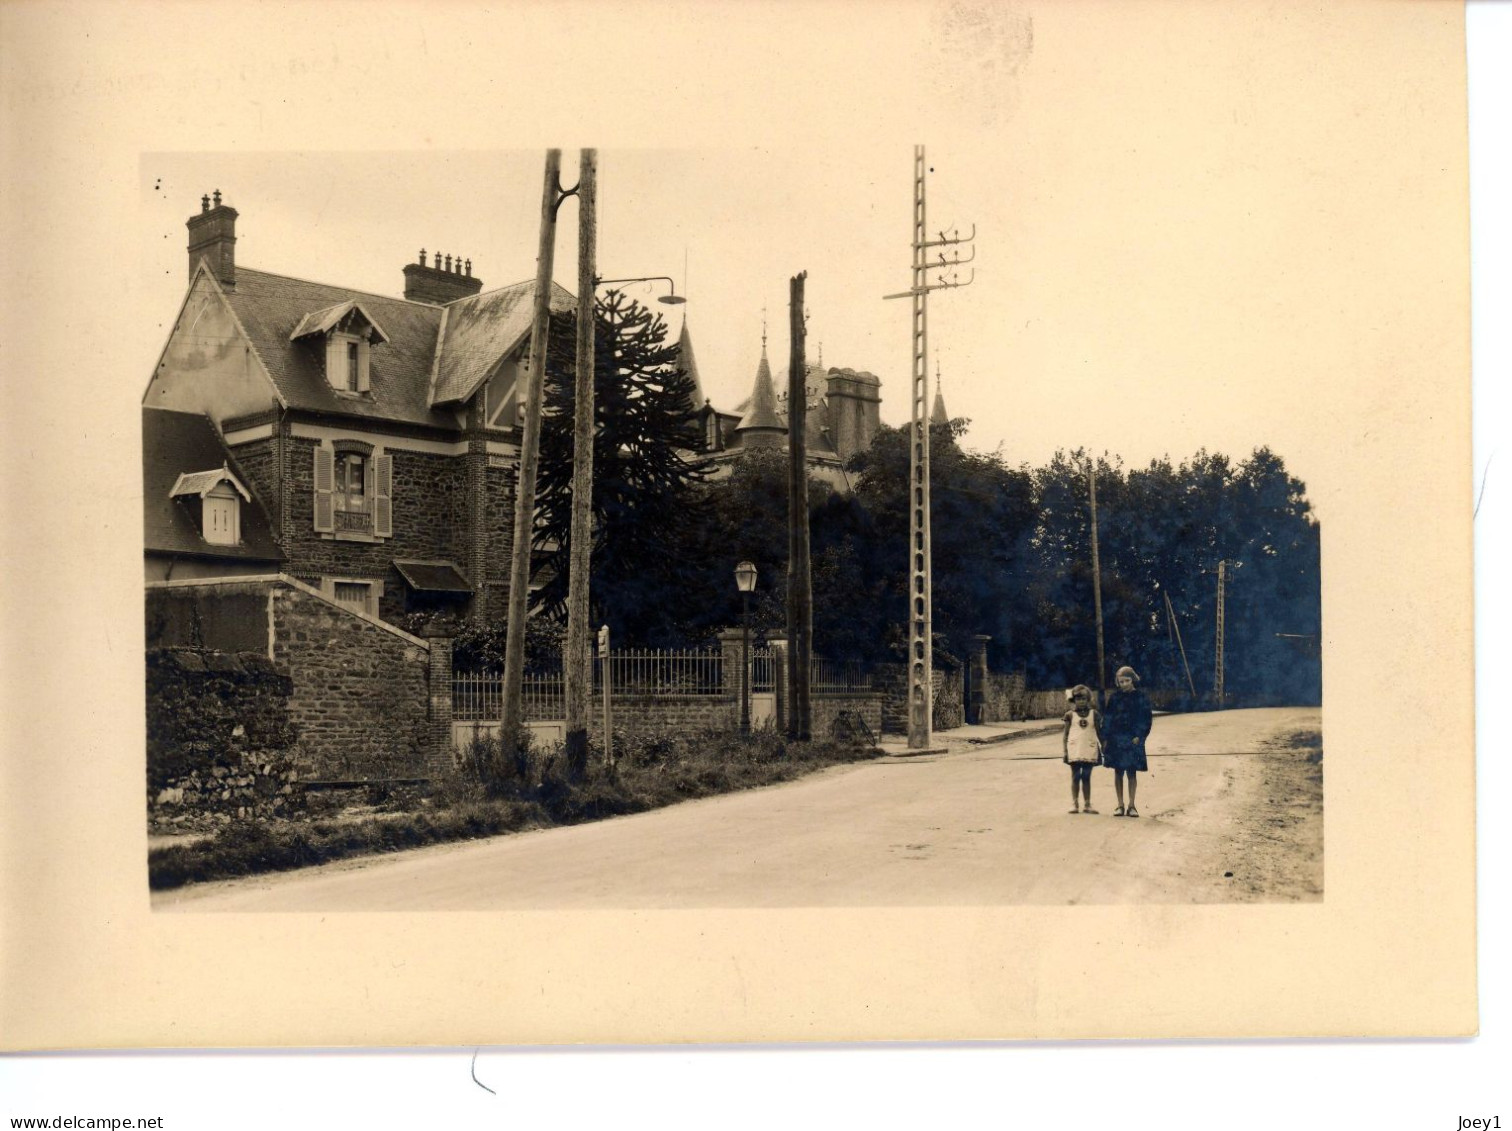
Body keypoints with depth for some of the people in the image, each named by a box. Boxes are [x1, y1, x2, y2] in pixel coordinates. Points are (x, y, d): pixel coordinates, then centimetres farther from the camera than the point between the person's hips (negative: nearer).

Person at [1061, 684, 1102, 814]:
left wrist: (1103, 748, 8)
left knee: (1086, 777, 4)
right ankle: (1074, 804, 6)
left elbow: (1099, 732, 11)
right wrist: (1064, 751, 0)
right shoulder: (1070, 715, 4)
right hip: (1074, 750, -1)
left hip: (1090, 750, 1)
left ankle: (1087, 804, 8)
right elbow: (1065, 734, 5)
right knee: (1075, 777, 2)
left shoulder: (1094, 714, 7)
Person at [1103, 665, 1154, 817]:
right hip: (1116, 740, 2)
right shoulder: (1114, 698, 5)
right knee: (1118, 772, 5)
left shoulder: (1141, 697, 1)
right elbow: (1107, 718, 5)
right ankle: (1120, 805, 11)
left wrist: (1139, 736, -10)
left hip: (1133, 740, -2)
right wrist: (1105, 738, -1)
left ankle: (1131, 806, 8)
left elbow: (1146, 719, 0)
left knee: (1132, 773, 2)